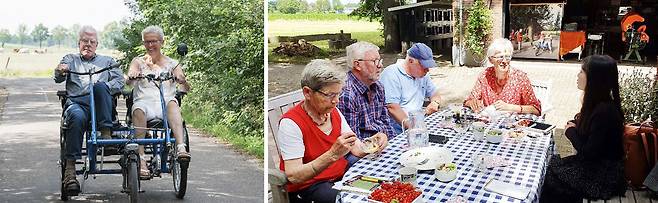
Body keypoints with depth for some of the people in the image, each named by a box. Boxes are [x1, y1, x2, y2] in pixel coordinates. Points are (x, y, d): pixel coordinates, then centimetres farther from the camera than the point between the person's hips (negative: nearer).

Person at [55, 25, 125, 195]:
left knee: (100, 86, -34)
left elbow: (119, 82, 14)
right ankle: (70, 169, -39)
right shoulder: (70, 59, 29)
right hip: (76, 102, 0)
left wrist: (103, 88, -7)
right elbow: (58, 79, 10)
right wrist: (60, 71, -15)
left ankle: (106, 134, -36)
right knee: (77, 117, -37)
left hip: (100, 104, 0)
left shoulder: (107, 61, 30)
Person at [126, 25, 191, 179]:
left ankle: (181, 148, -53)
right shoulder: (138, 61, 20)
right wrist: (132, 76, -26)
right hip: (144, 101, 0)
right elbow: (129, 81, -1)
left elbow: (186, 89, 4)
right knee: (138, 109, -35)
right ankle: (141, 161, -42)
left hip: (165, 105, 0)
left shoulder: (172, 64, 18)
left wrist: (183, 81, -21)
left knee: (172, 103, -35)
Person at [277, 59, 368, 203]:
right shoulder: (290, 123, -18)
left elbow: (356, 149, 7)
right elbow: (293, 176, -26)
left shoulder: (334, 112, 5)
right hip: (306, 185, -7)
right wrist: (332, 154, -36)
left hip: (342, 175, 7)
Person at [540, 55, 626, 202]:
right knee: (551, 165, -1)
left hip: (603, 177, -8)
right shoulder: (596, 103, 2)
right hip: (592, 164, 8)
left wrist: (571, 132, -9)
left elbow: (588, 153, -24)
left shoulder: (605, 111, -26)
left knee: (550, 178, -11)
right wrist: (573, 126, -7)